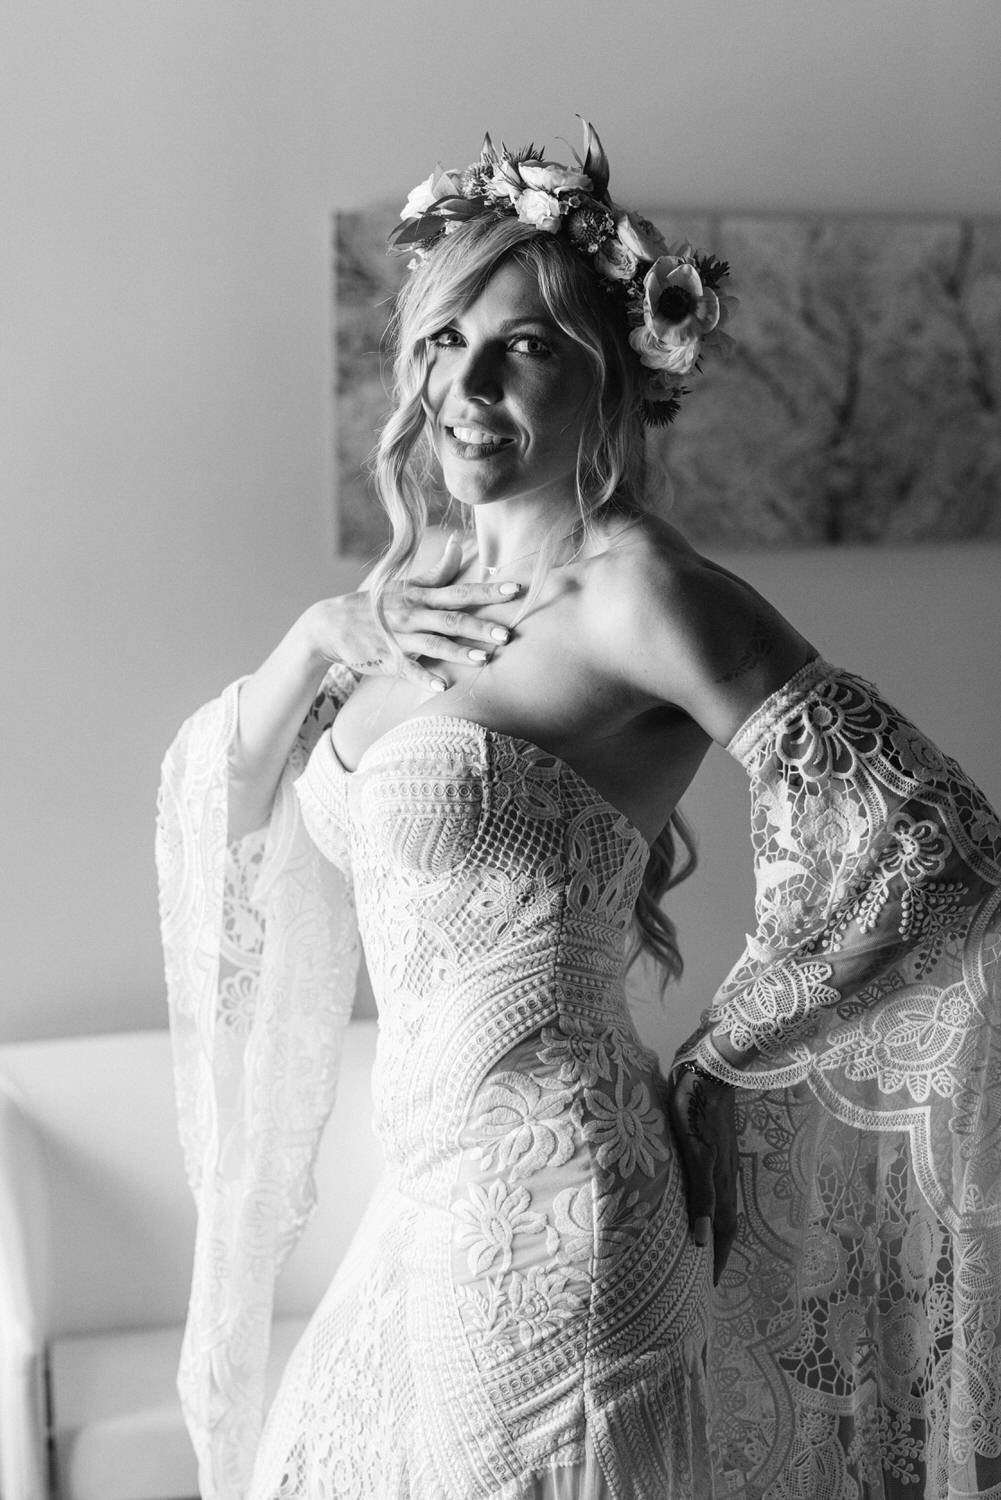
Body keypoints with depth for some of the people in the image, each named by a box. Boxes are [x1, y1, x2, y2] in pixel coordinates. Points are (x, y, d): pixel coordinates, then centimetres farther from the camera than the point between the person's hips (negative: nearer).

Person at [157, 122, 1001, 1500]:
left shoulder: (637, 589, -16)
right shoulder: (424, 575, 7)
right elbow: (217, 793, 13)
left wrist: (710, 1071, -11)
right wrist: (322, 638, -5)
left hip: (548, 1194, -8)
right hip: (442, 1195, 8)